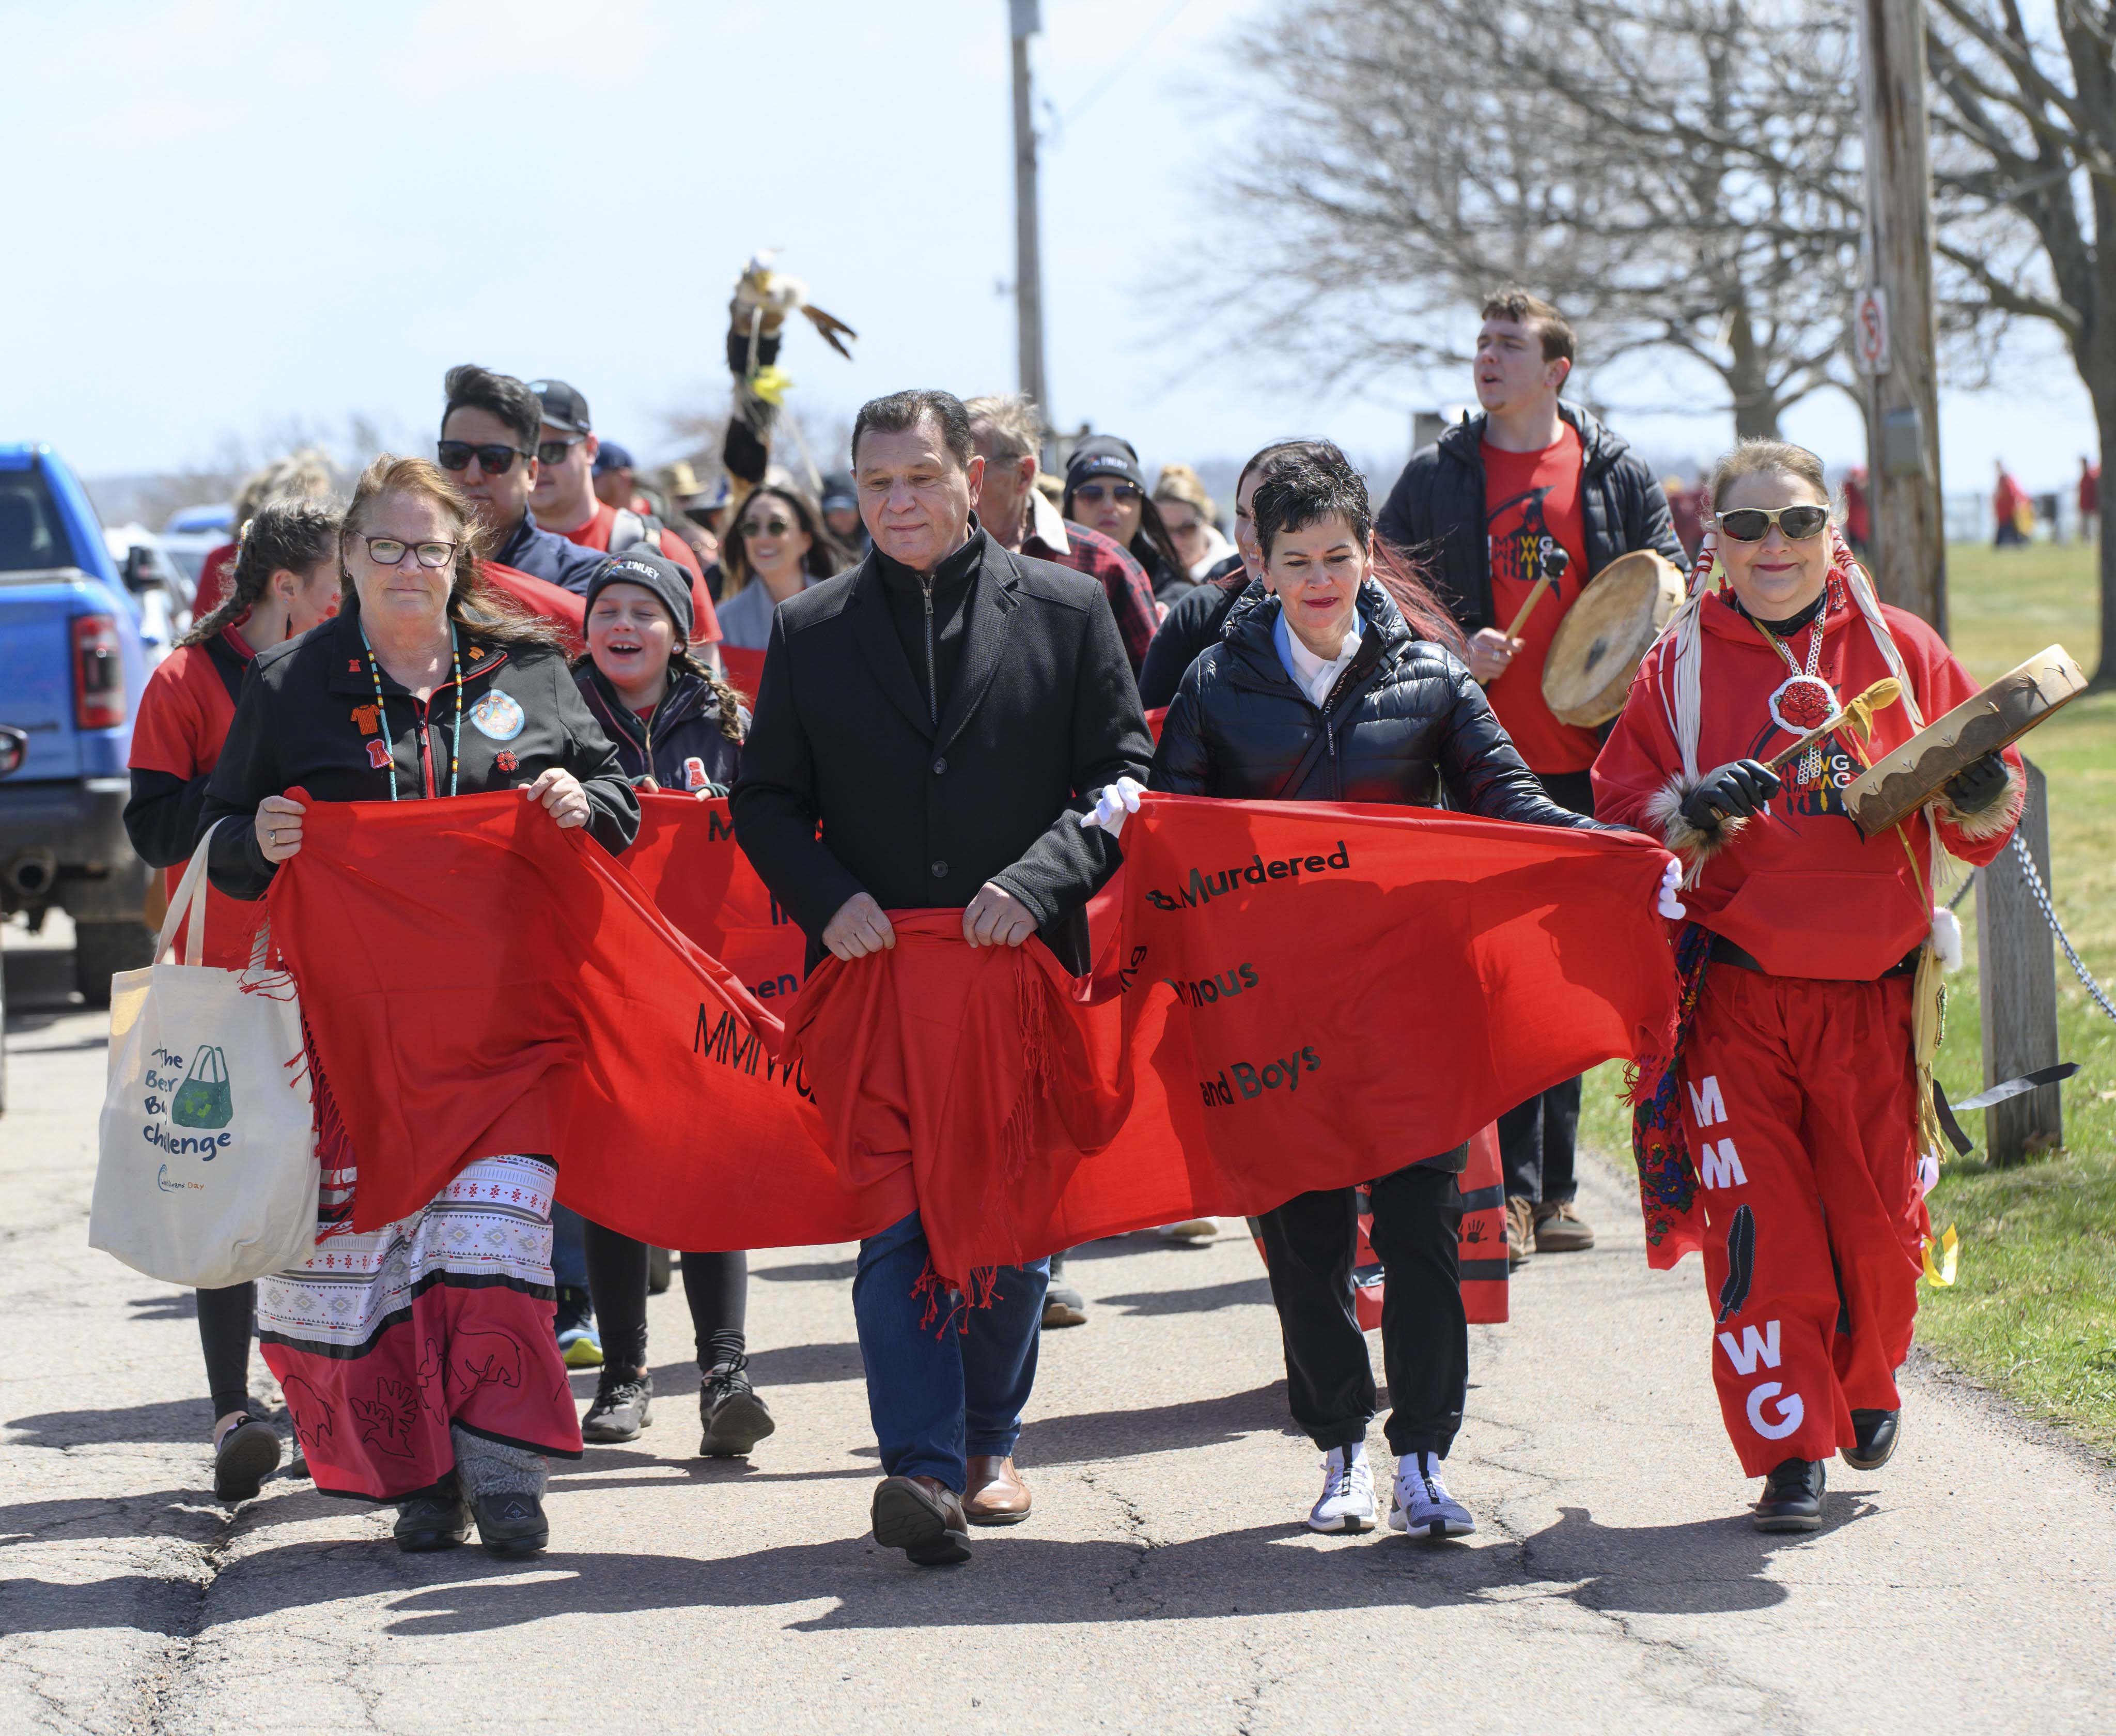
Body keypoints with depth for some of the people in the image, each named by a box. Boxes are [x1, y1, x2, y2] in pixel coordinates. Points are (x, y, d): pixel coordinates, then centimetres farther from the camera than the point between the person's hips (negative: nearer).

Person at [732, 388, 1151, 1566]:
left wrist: (1037, 883, -14)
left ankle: (987, 1444, 24)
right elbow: (768, 802, 10)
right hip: (875, 963, 0)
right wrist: (829, 898, -9)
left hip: (1022, 962, 0)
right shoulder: (810, 632, 8)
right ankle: (924, 1466, -14)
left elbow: (1125, 774, 1)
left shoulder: (1066, 610, 4)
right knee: (896, 1218, -9)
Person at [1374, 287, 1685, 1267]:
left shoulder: (1615, 474, 8)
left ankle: (1551, 1185, 15)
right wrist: (1452, 651, -10)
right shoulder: (1437, 477, 6)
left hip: (1587, 757, 1)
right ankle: (1511, 1187, -3)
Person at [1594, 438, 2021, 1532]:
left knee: (1878, 1218, 4)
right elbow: (1619, 809, 3)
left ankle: (1867, 1387, 33)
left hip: (1871, 990, 1)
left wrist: (1977, 797, -14)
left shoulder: (1896, 650, 7)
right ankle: (1788, 1450, 3)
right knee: (1757, 1224, -6)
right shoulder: (1679, 663, 5)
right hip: (1732, 996, -1)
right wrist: (1688, 814, -17)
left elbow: (1987, 819, 9)